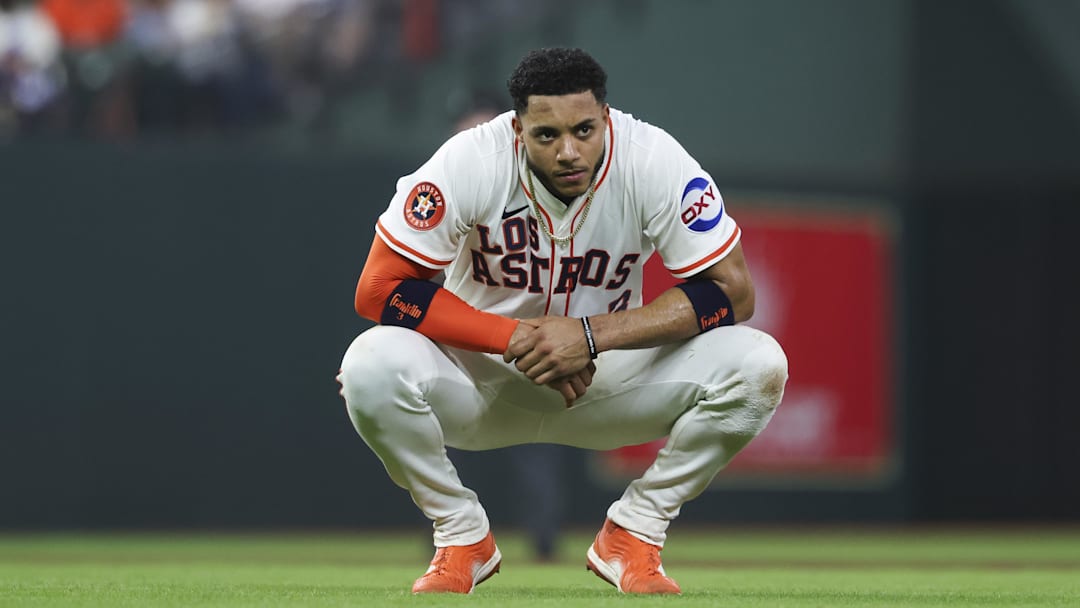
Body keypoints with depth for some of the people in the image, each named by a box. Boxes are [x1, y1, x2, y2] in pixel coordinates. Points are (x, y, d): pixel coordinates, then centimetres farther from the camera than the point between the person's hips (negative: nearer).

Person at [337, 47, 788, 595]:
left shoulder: (653, 159, -20)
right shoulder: (472, 162, -22)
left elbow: (731, 292, -20)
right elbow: (377, 289, -22)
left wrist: (592, 335, -30)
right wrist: (514, 337, -30)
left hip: (611, 375, 1)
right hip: (482, 377, -1)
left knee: (759, 366, -24)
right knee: (371, 368, -32)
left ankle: (631, 536, -4)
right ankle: (462, 538, -6)